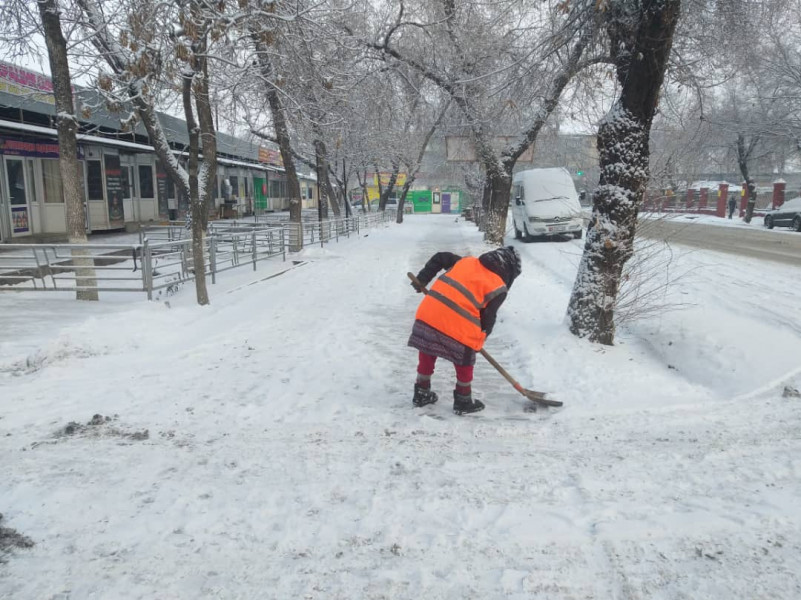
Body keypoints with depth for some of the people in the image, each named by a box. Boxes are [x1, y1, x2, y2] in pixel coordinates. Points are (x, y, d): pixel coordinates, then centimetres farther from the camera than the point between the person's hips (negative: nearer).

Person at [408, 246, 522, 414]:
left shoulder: (467, 261, 17)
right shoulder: (498, 288, 2)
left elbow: (439, 258, 19)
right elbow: (488, 318, 4)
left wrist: (421, 280, 25)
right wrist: (478, 341, 19)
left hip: (429, 313, 6)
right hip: (458, 326, -6)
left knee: (427, 355, 23)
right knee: (465, 364, 18)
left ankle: (421, 394, 38)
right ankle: (463, 401, 30)